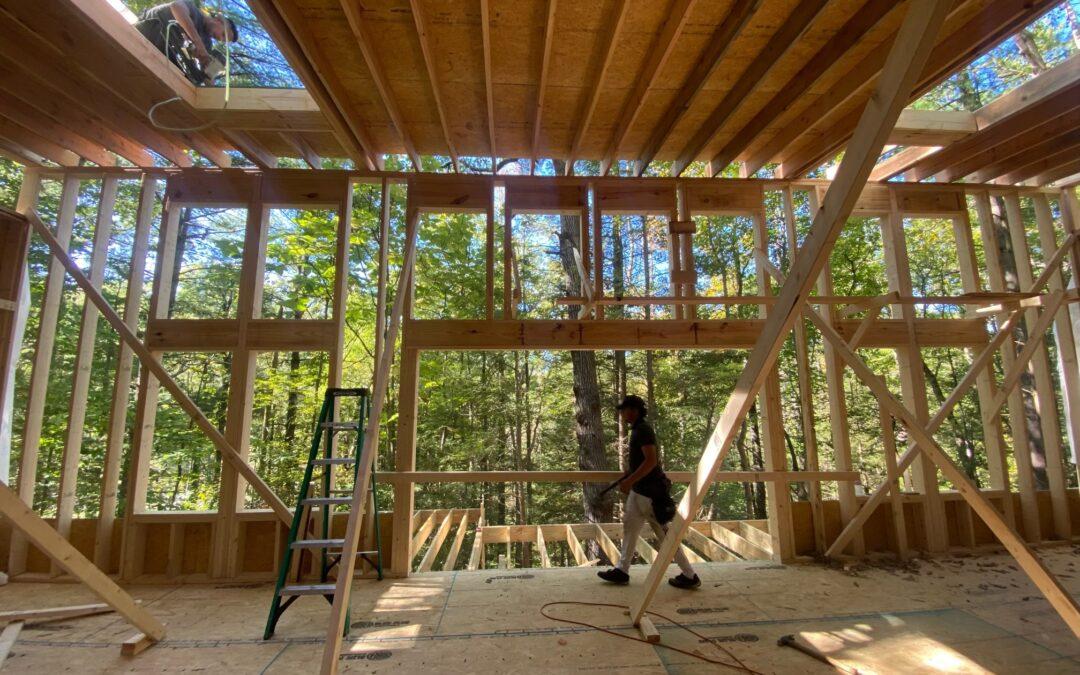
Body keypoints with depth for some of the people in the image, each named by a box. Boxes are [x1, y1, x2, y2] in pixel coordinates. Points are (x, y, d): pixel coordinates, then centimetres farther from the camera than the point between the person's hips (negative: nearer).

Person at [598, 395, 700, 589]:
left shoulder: (643, 430, -18)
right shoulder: (637, 430, 11)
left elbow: (651, 461, -26)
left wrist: (629, 481, -25)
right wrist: (627, 480, 21)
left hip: (649, 491, -10)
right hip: (638, 490, 10)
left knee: (663, 533, 0)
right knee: (629, 526, 13)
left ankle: (689, 575, 13)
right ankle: (622, 570, 22)